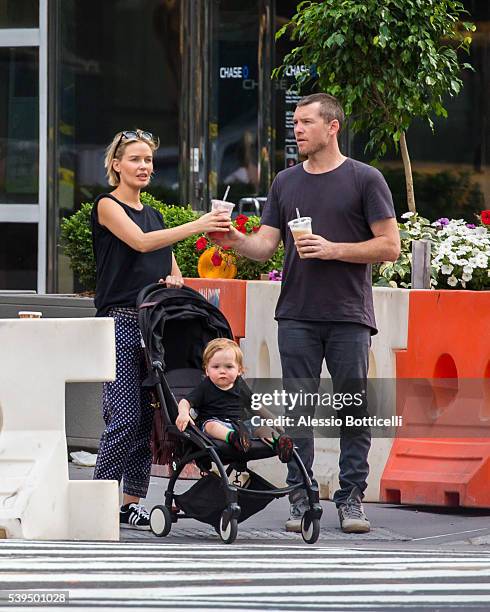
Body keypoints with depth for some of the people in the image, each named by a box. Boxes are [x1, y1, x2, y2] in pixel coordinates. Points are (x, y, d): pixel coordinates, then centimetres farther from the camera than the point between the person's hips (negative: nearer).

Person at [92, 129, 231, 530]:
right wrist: (197, 226, -26)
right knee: (125, 417, -12)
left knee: (149, 417, 3)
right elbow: (140, 241, -19)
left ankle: (132, 503, 7)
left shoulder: (154, 214, 20)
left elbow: (172, 270, 24)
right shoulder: (108, 206, -2)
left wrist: (174, 281, -1)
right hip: (120, 320, -7)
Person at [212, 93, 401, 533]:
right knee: (298, 410, 1)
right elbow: (265, 245, 10)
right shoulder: (286, 183, 13)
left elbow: (390, 246, -2)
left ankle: (351, 498, 4)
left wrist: (333, 250, -12)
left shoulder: (365, 180, 1)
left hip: (349, 315, -3)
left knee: (354, 411, -2)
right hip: (297, 315, 3)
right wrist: (237, 241, -11)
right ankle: (301, 500, 4)